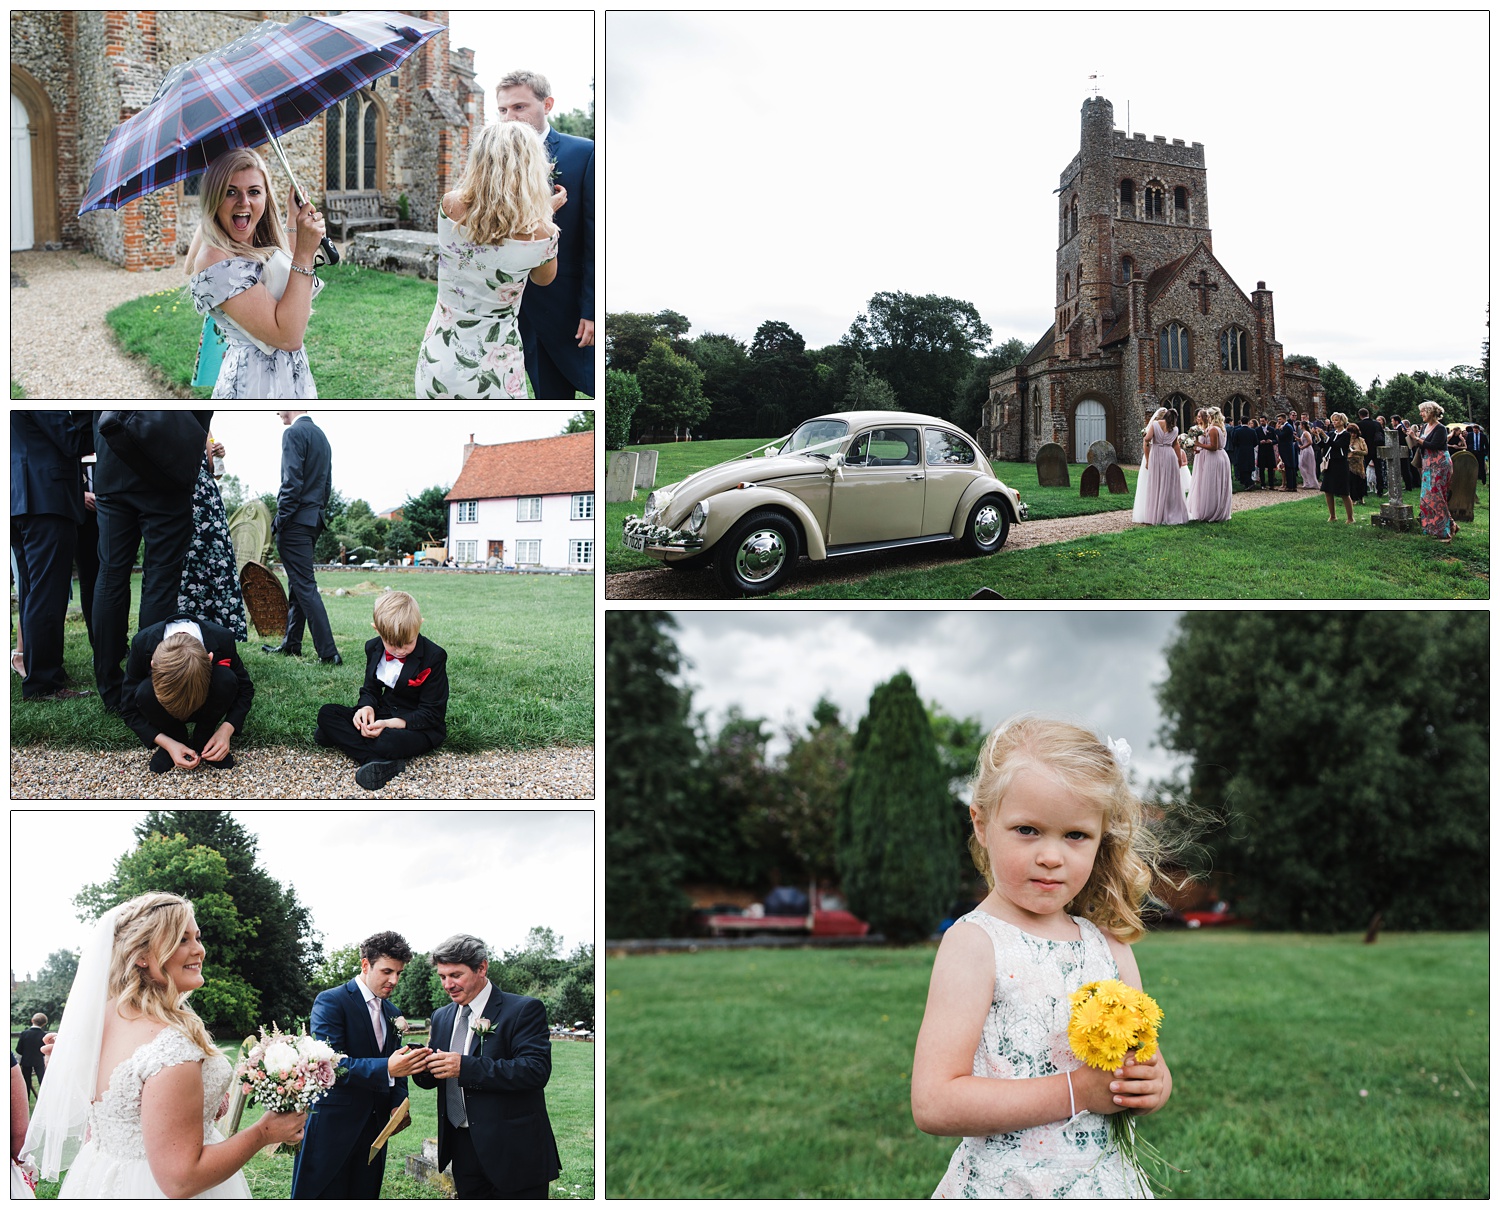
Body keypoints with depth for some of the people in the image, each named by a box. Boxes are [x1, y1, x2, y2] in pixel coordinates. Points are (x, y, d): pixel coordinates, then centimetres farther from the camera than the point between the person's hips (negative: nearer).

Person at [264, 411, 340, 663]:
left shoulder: (294, 433, -11)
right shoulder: (321, 436, 17)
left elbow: (292, 482, -19)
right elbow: (327, 485, 19)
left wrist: (279, 521, -15)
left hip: (296, 520, -9)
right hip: (315, 518, 10)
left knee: (305, 586, -10)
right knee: (297, 585, 16)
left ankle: (328, 653, -13)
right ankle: (291, 644, 22)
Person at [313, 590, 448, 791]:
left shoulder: (434, 657, -16)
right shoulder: (373, 648, 1)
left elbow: (431, 713, -15)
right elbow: (371, 690, 12)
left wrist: (390, 724, -27)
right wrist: (367, 707, -15)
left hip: (418, 726, -7)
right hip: (383, 714, 8)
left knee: (388, 742, -41)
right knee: (326, 713, -12)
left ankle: (343, 737, -14)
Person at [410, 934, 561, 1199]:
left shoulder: (524, 1010, -10)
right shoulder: (442, 1017, 13)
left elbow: (537, 1069, -22)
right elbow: (433, 1078, 14)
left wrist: (466, 1067, -28)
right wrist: (421, 1068, -12)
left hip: (512, 1149, -6)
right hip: (463, 1148, 6)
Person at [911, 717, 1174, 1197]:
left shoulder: (1110, 945, 1)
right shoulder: (974, 942, -16)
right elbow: (933, 1104, -23)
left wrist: (1154, 1085, -13)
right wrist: (1074, 1093, -23)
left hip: (1106, 1183, 5)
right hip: (1002, 1190, -5)